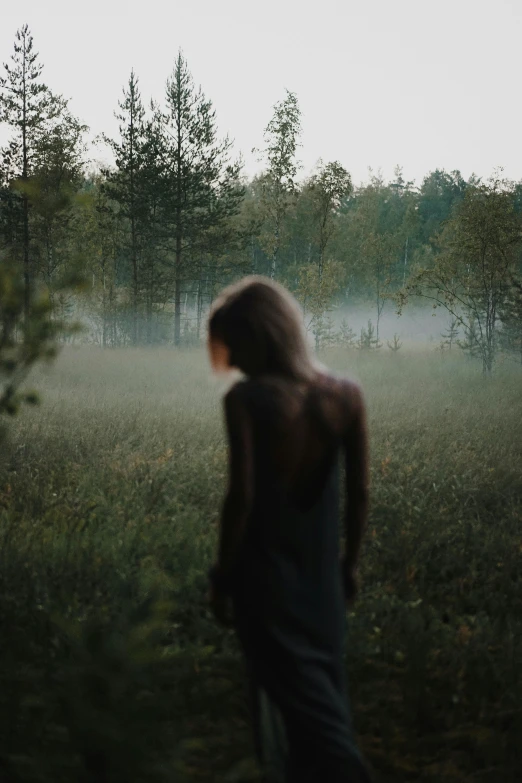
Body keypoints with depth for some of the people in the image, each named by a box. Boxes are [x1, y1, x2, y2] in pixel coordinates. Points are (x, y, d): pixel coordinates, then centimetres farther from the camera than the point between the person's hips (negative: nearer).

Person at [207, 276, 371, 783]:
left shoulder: (246, 399, -15)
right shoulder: (345, 395, -2)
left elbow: (242, 496, -17)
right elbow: (358, 492, 2)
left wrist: (222, 574, -6)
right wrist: (349, 563, 13)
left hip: (265, 570, -4)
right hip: (321, 572, 4)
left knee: (294, 695, 4)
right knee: (323, 691, 18)